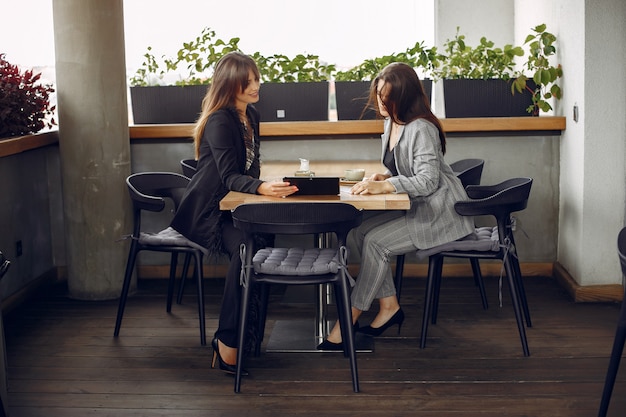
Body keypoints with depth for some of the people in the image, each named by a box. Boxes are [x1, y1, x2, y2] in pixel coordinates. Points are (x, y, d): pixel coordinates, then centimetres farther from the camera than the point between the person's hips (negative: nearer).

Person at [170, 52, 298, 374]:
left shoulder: (251, 115, 12)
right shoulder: (220, 121, -14)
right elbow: (229, 176, -22)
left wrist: (264, 183, -4)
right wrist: (261, 187, -40)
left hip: (233, 205, 8)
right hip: (207, 211, -8)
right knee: (244, 247, -34)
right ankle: (227, 343, -30)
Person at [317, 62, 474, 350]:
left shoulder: (421, 129, -21)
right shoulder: (391, 123, 8)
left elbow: (427, 181, -28)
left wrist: (384, 186, -37)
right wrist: (379, 178, -4)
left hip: (441, 213, -9)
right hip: (417, 208, 9)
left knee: (376, 241, -21)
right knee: (362, 231, -9)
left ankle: (349, 320, -12)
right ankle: (389, 305, 0)